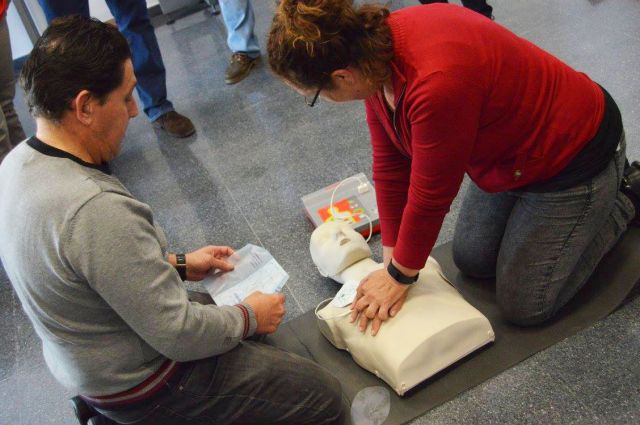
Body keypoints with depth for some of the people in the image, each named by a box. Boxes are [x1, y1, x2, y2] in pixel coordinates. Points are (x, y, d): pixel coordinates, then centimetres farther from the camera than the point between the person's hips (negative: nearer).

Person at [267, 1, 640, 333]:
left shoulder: (437, 84, -41)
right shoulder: (374, 49, -13)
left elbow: (430, 196, -28)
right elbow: (390, 165, -7)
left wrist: (400, 277, -12)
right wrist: (392, 262, -3)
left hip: (574, 152, -8)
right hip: (511, 148, 8)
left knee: (525, 306, 1)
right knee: (472, 260, 16)